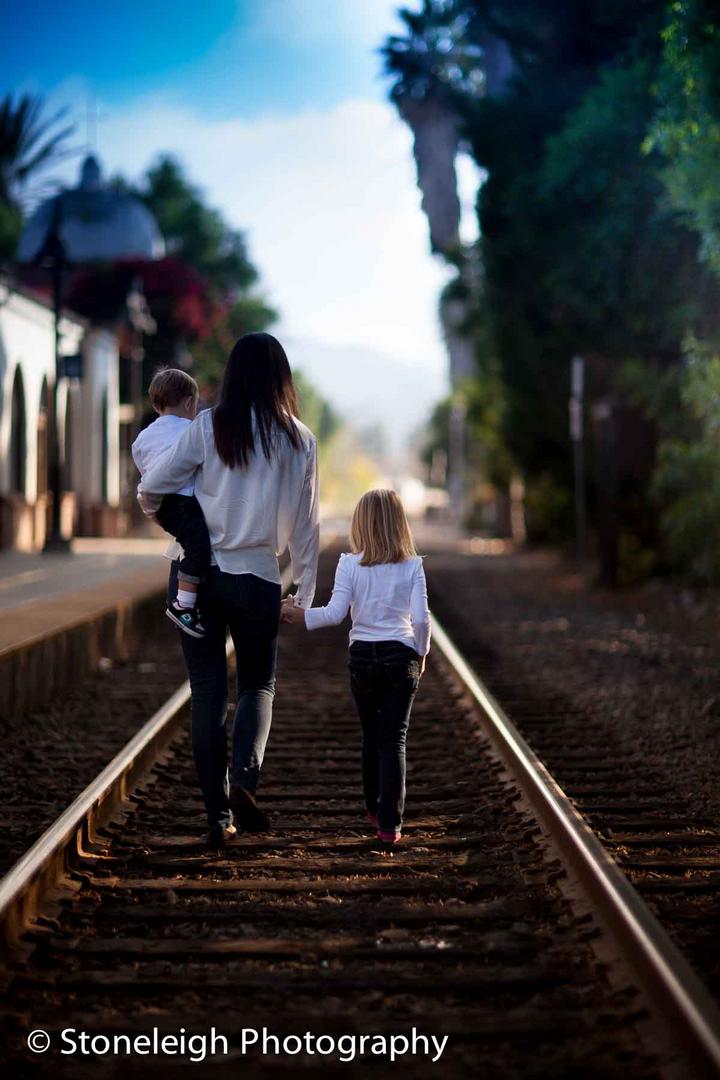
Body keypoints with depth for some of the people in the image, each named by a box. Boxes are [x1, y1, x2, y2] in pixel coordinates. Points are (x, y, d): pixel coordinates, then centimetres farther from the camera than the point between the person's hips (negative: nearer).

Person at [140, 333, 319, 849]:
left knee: (208, 692, 7)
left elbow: (151, 486, -4)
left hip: (197, 573, 0)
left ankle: (219, 815, 8)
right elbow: (306, 526, 2)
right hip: (259, 578, 0)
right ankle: (245, 776, -9)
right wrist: (305, 596, 11)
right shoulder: (300, 440, -1)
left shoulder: (209, 427, -5)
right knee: (259, 684, 17)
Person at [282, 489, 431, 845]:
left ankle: (375, 809, 33)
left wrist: (299, 615, 1)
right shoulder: (412, 565, -3)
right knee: (394, 740, 1)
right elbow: (421, 618, -8)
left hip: (362, 656, 1)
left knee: (371, 735, 19)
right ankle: (389, 823, -8)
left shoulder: (350, 564, -4)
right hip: (400, 655, -1)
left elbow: (335, 613, -11)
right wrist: (421, 654, 7)